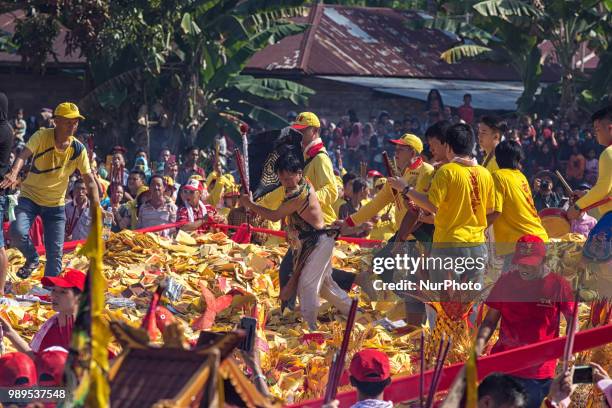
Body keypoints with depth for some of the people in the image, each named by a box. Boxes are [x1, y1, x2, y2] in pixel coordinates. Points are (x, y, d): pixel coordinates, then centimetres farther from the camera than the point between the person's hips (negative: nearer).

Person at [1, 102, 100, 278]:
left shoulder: (78, 149, -8)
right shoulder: (41, 137, -16)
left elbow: (89, 180, -5)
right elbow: (23, 155, -31)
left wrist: (96, 207, -19)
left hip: (56, 204, 2)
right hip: (30, 197, -2)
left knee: (55, 252, -1)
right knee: (18, 232, -26)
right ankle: (32, 259, 5)